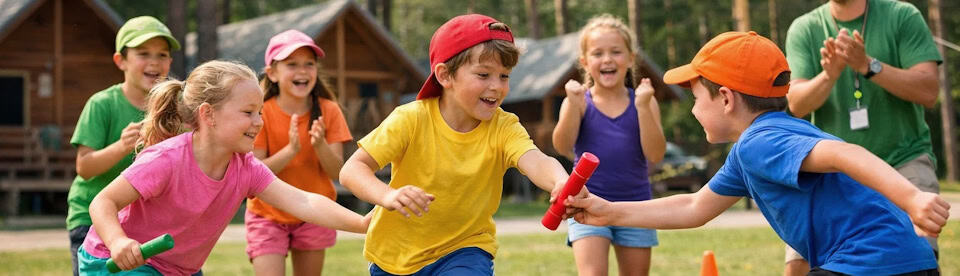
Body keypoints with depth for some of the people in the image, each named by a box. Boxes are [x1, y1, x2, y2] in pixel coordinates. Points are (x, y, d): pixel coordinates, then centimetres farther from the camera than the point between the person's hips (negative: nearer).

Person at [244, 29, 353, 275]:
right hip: (268, 216, -2)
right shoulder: (261, 113, -14)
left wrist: (320, 145, -31)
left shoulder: (328, 111, -8)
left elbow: (337, 172, -11)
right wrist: (291, 149, -32)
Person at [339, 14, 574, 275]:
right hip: (396, 251, 1)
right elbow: (352, 169, -22)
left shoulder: (504, 127, -15)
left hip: (463, 248, 0)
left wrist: (561, 183, -58)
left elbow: (536, 162, -34)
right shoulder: (411, 119, -18)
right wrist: (388, 195, -42)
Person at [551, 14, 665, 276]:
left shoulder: (643, 102, 0)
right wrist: (574, 104, -26)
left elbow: (655, 154, -10)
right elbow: (563, 147, -15)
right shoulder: (579, 103, -2)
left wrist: (643, 106, -19)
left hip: (635, 205, 2)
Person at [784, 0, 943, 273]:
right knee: (799, 265, -12)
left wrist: (868, 65, -26)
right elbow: (796, 105, -8)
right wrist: (829, 75, -29)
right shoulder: (804, 29, 2)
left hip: (904, 159, -1)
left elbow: (928, 91, -12)